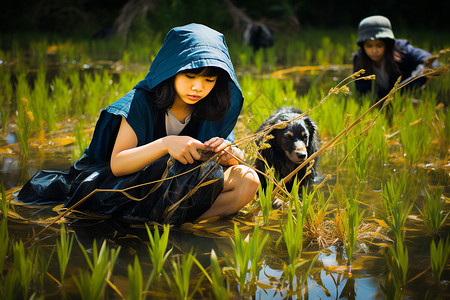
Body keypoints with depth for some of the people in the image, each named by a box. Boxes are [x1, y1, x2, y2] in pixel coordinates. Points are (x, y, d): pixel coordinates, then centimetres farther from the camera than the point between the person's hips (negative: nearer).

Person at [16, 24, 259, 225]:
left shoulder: (212, 109, -1)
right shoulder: (142, 102, -13)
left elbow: (238, 156, 3)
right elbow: (116, 164, -21)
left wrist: (227, 152, -23)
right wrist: (165, 144, -38)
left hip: (188, 185, 6)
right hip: (139, 183, -6)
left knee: (247, 179, -23)